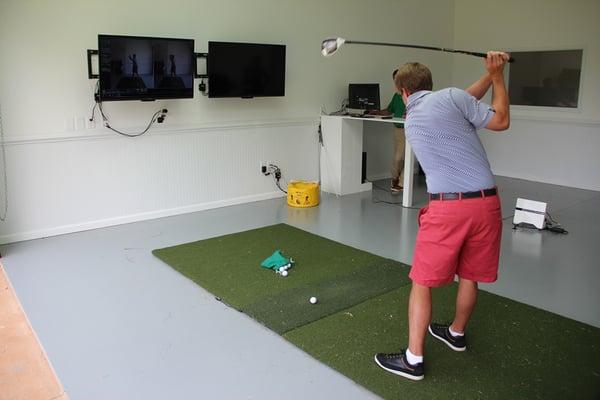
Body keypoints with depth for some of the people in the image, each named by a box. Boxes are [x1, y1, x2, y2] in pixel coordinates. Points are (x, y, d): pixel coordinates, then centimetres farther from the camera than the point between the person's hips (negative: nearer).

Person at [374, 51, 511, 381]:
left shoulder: (410, 122, 12)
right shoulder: (450, 96, 0)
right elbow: (501, 121, 7)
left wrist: (490, 75, 21)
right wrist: (498, 76, 16)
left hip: (447, 207, -1)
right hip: (486, 202, 1)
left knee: (422, 282, 8)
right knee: (469, 276, 19)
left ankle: (413, 359, 9)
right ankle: (457, 333, 41)